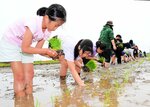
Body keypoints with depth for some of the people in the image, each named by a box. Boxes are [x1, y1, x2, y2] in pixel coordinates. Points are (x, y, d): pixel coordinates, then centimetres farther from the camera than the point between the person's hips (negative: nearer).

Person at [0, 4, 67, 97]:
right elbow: (25, 48, -29)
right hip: (10, 42, -7)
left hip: (24, 45, 7)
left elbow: (38, 49, -5)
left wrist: (51, 54, -22)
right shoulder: (33, 24, -35)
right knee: (20, 76, -12)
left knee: (29, 74, 1)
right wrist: (46, 50, -27)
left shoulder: (48, 31, -11)